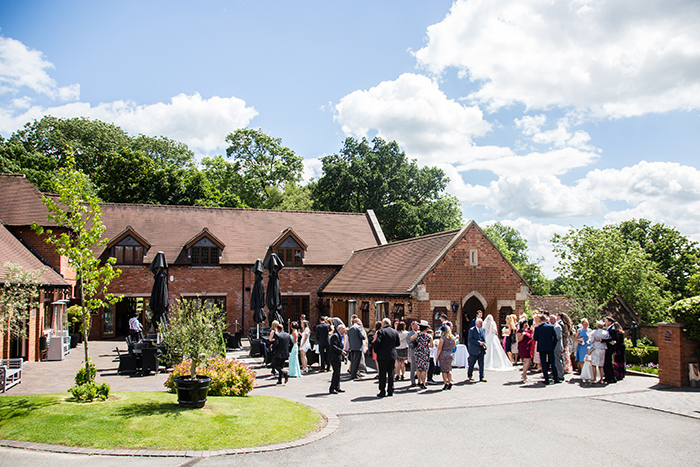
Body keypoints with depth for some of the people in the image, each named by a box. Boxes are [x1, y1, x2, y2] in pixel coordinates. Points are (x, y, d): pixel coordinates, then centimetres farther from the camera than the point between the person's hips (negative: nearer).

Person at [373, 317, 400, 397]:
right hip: (392, 355, 5)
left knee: (382, 374, 0)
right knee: (391, 374, 10)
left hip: (383, 355, -4)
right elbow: (398, 344, 12)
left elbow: (377, 342, -18)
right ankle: (390, 391, 11)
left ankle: (382, 391, 0)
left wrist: (376, 350, -1)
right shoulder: (395, 332, 7)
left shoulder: (381, 331, -9)